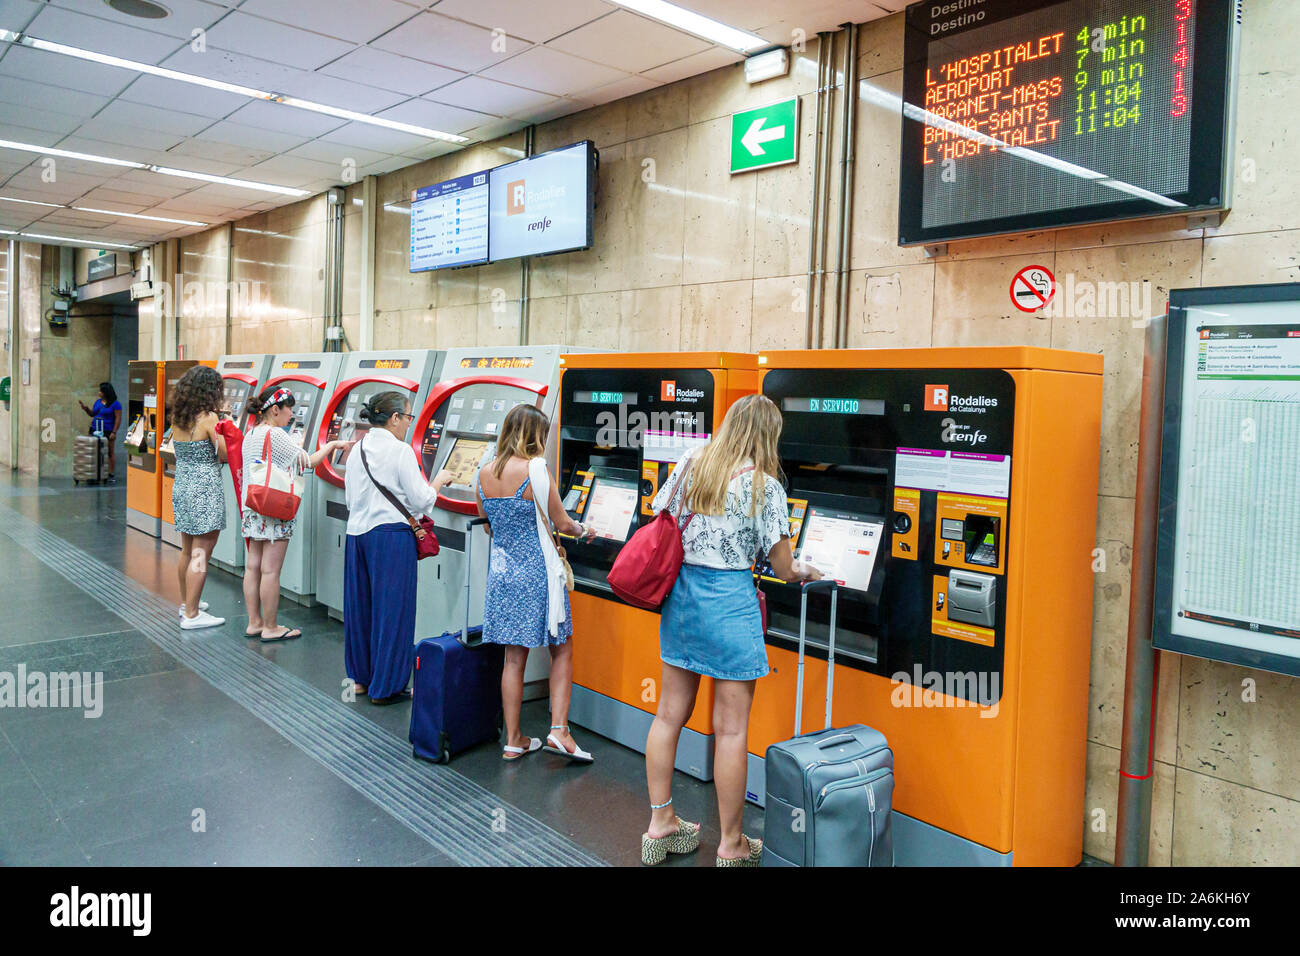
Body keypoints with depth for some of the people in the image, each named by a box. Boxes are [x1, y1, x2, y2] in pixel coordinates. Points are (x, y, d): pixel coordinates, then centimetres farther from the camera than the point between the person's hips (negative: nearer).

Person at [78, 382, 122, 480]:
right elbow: (93, 414, 23)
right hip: (95, 431, 6)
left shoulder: (115, 404, -6)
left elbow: (118, 419, -10)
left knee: (110, 453, -1)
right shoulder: (98, 402, 14)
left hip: (108, 432, -6)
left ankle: (112, 474, 2)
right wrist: (86, 409, 4)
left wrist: (114, 432, -15)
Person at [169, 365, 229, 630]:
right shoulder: (208, 418, -15)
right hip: (205, 491, -8)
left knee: (188, 551, 20)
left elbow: (187, 450, 14)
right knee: (201, 554, -2)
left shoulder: (177, 418, 7)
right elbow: (225, 455, -14)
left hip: (181, 487, 8)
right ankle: (191, 615, 1)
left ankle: (186, 603, 34)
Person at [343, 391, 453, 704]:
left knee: (360, 605, 16)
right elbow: (420, 502, -11)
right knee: (391, 608, 1)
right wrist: (438, 482, 6)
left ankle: (361, 677, 28)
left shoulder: (357, 450, 10)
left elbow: (350, 499, 17)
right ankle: (385, 686, 7)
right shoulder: (400, 451, -12)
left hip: (357, 533, 7)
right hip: (391, 536, -7)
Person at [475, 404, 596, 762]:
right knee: (561, 651, 11)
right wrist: (583, 531, 15)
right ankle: (559, 729, 3)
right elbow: (562, 523, -6)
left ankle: (514, 740, 18)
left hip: (502, 571, 5)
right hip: (537, 572, -5)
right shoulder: (535, 470, -14)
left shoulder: (484, 473, 3)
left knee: (514, 658, 12)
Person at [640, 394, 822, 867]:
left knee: (670, 713, 15)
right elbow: (783, 569, -6)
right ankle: (732, 846, 17)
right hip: (729, 602, -6)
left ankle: (660, 826, 28)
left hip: (680, 594, 6)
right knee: (731, 729, 4)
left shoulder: (691, 464, 5)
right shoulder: (764, 485, -10)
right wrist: (806, 572, 16)